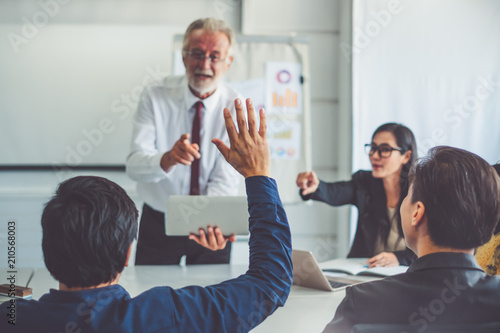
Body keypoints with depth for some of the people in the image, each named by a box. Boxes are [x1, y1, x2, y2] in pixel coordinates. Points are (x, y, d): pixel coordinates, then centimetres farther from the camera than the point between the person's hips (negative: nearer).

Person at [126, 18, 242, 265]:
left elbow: (225, 181, -17)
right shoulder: (155, 96, -10)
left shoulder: (236, 108, -11)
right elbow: (134, 165, -20)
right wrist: (167, 159, -42)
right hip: (158, 224, 0)